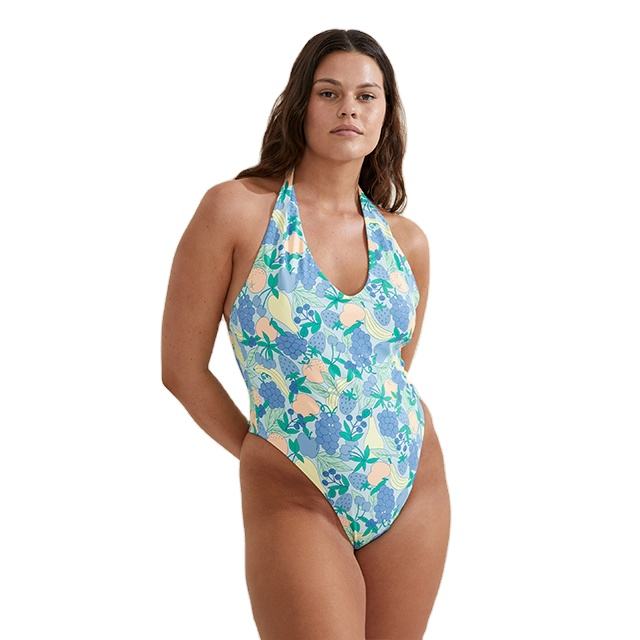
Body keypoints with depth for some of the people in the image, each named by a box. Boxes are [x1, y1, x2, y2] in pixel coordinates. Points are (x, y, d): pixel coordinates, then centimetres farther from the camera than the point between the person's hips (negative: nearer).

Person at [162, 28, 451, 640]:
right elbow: (182, 368, -2)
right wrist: (258, 451, 6)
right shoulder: (237, 209, -8)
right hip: (296, 502, -4)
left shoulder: (406, 241, 4)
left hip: (415, 493, 5)